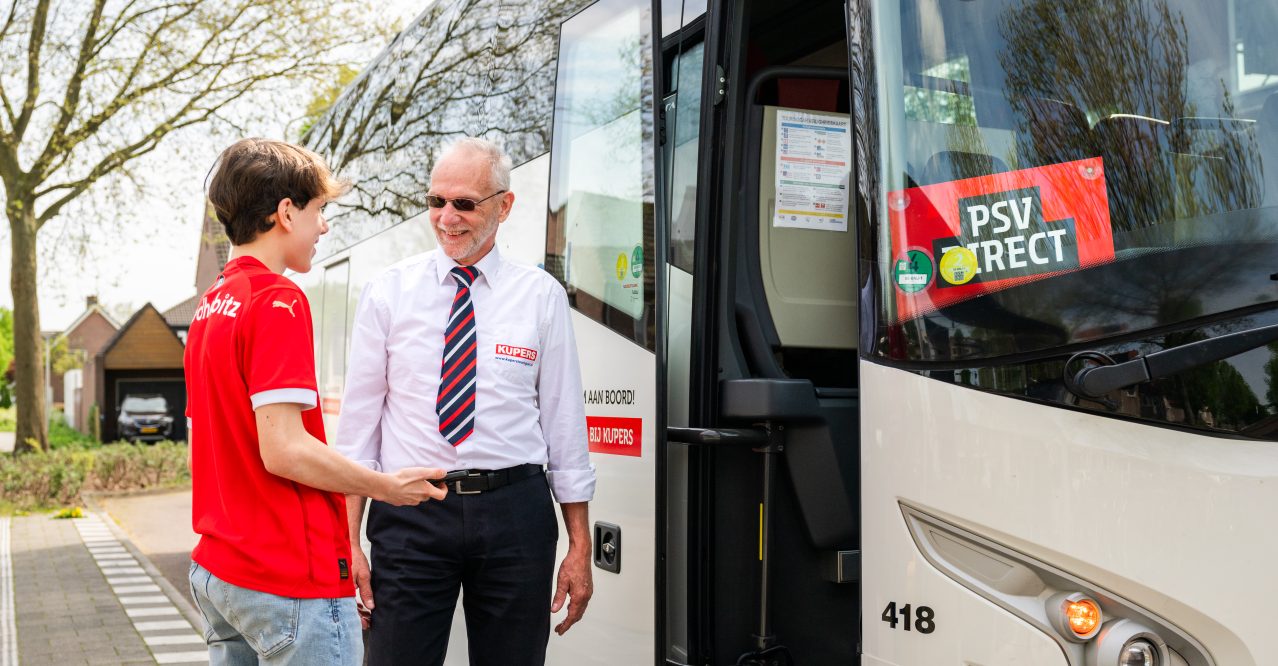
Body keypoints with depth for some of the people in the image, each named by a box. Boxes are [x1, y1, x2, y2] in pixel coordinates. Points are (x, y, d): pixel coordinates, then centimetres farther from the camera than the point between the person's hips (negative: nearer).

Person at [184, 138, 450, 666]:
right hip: (289, 579, -9)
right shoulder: (279, 302, -15)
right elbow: (283, 449, -21)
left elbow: (222, 441, 15)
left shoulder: (207, 309, 12)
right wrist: (388, 487, -9)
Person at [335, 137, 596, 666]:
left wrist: (579, 545, 3)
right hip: (410, 512, 0)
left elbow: (564, 422, 4)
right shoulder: (387, 293, 4)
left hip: (513, 509, 1)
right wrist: (349, 542, -2)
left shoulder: (541, 296, 4)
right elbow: (359, 419, 4)